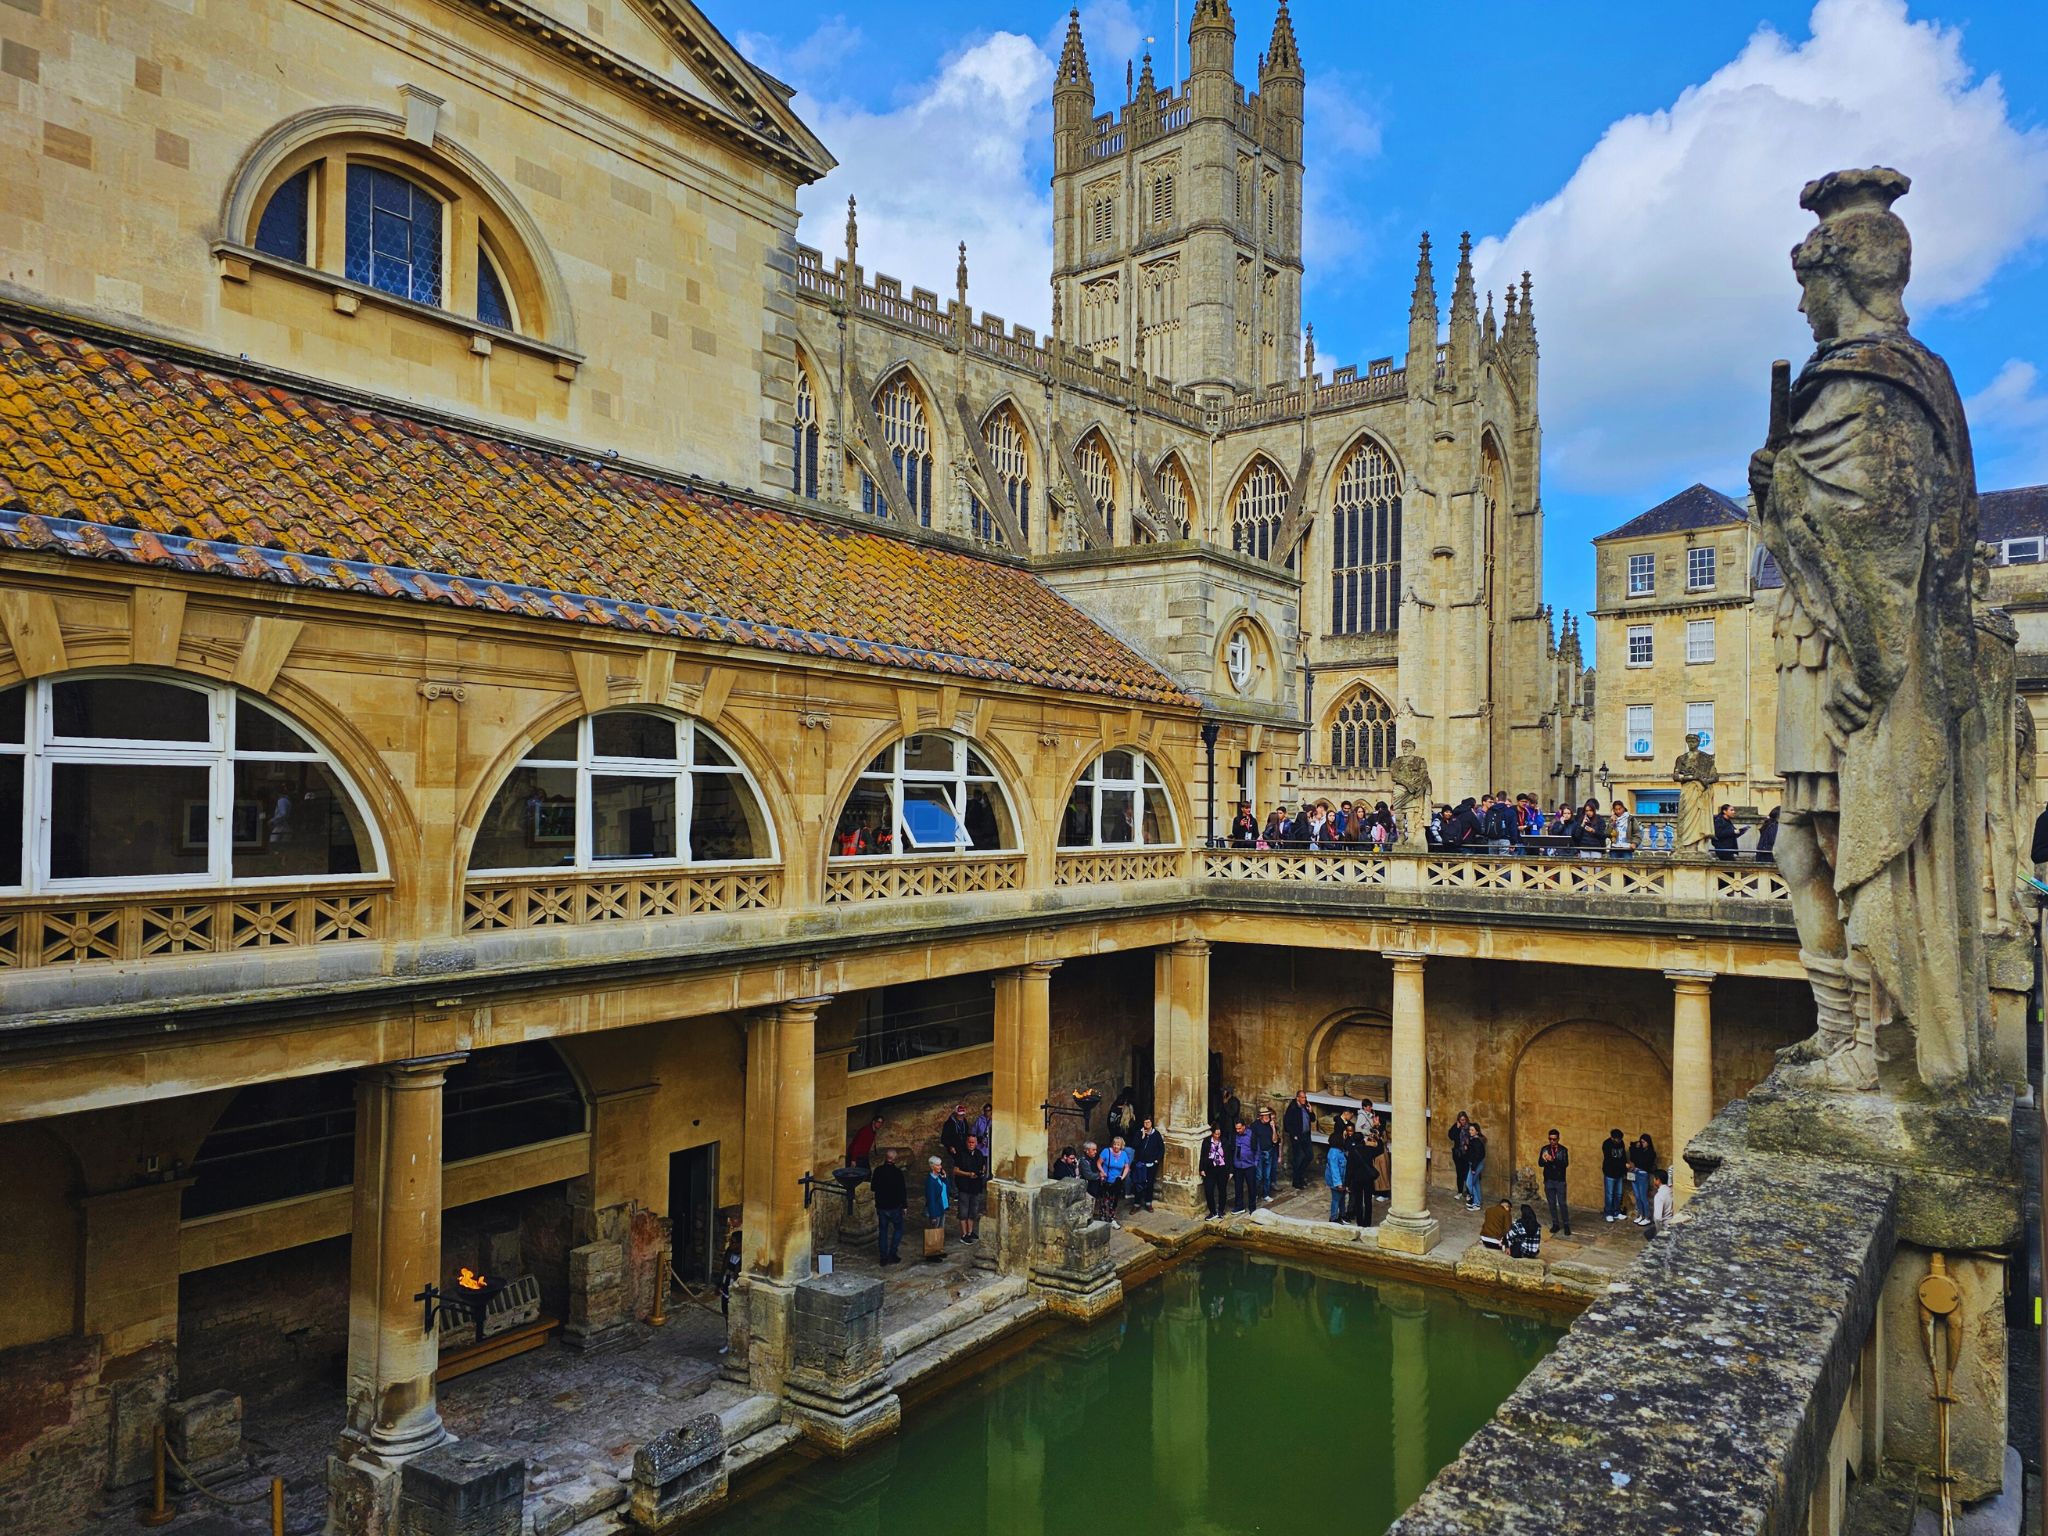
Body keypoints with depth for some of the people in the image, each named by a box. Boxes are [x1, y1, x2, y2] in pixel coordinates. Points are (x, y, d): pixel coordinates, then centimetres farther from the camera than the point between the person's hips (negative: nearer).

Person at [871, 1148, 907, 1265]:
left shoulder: (878, 1171, -6)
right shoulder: (897, 1172, -17)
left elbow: (873, 1187, 5)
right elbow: (902, 1190, -13)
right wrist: (904, 1204, -1)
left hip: (881, 1206, 3)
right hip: (894, 1206, -3)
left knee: (882, 1231, 14)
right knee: (898, 1229, 14)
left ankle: (884, 1257, 15)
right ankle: (892, 1254, 7)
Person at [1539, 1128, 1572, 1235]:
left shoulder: (1563, 1150, -6)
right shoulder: (1545, 1149, 2)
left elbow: (1565, 1164, -17)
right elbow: (1540, 1163, -5)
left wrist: (1553, 1160, -31)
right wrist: (1544, 1159, -28)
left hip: (1560, 1181, -2)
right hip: (1548, 1180, 2)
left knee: (1562, 1203, -1)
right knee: (1552, 1204, 9)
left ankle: (1566, 1225, 10)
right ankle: (1555, 1224, 19)